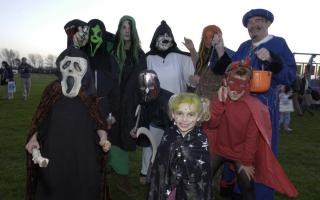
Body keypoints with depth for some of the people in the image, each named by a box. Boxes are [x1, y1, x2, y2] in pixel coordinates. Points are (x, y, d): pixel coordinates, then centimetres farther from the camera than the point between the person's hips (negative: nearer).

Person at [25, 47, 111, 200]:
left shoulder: (89, 95, 0)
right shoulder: (52, 90, 1)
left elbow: (99, 122, 1)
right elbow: (40, 119, 6)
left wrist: (103, 139, -17)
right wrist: (33, 138, -9)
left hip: (83, 155, 0)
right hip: (54, 155, 1)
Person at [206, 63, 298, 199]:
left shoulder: (253, 107, -18)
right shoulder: (219, 99, -9)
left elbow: (252, 137, -13)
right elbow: (211, 124, -19)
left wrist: (247, 162, -10)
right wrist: (220, 102, -29)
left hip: (241, 153, -2)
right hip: (220, 149, 3)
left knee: (247, 187, 6)